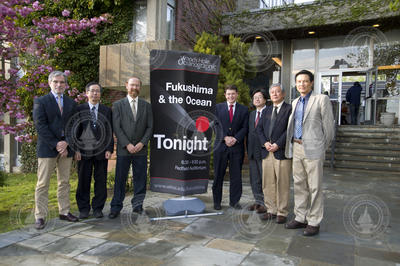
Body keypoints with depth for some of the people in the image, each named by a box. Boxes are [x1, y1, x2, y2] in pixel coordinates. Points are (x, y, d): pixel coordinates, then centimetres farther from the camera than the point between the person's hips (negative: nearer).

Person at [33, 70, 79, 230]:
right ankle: (40, 216, 7)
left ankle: (64, 212, 19)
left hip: (66, 147, 4)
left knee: (64, 182, 9)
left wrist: (66, 143, -7)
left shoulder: (71, 103, 13)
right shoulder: (40, 101, 2)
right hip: (47, 148, -4)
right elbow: (40, 126, -7)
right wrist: (55, 144, -13)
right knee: (43, 184, 0)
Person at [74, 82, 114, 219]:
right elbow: (75, 131, 2)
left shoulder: (107, 110, 8)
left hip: (101, 150, 1)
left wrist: (109, 149, -3)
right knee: (83, 181, 6)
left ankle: (98, 208, 18)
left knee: (101, 181, 6)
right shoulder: (79, 109, 5)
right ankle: (83, 209, 19)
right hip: (84, 151, -1)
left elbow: (110, 131, 5)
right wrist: (76, 149, -6)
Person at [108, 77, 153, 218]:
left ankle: (137, 205, 18)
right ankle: (116, 207, 14)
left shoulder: (146, 106, 10)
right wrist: (127, 144, -11)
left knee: (140, 179, 5)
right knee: (120, 180, 3)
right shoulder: (118, 105, 5)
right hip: (123, 149, -1)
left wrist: (142, 143, -7)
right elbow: (116, 127, -2)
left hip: (141, 149, 2)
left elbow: (150, 127, 6)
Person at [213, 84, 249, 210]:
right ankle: (217, 201, 16)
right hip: (221, 145, 0)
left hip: (237, 146, 0)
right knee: (218, 175, 4)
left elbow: (245, 127, 3)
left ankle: (234, 201, 17)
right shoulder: (218, 107, 9)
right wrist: (225, 137, -11)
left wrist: (235, 138, -12)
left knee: (236, 175, 4)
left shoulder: (243, 109, 9)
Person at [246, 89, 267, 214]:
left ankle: (266, 203, 11)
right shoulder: (251, 114, 17)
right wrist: (248, 149, 12)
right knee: (254, 179, 13)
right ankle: (258, 201, 25)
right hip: (252, 152, 7)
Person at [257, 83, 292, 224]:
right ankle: (271, 210, 21)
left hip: (282, 152, -5)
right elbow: (259, 128, 12)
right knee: (268, 184, 9)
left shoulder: (289, 109, 0)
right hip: (267, 152, 6)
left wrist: (277, 144, -15)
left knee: (282, 184, 1)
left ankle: (282, 213, 12)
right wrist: (265, 142, -5)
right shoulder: (266, 110, 19)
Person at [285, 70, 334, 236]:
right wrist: (292, 144, 12)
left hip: (313, 149, -6)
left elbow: (329, 125, -3)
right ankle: (300, 218, 25)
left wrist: (323, 147, 0)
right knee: (299, 185, 13)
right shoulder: (295, 102, 16)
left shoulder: (321, 99, -2)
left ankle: (314, 222, 11)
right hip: (296, 148, 6)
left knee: (314, 187, 0)